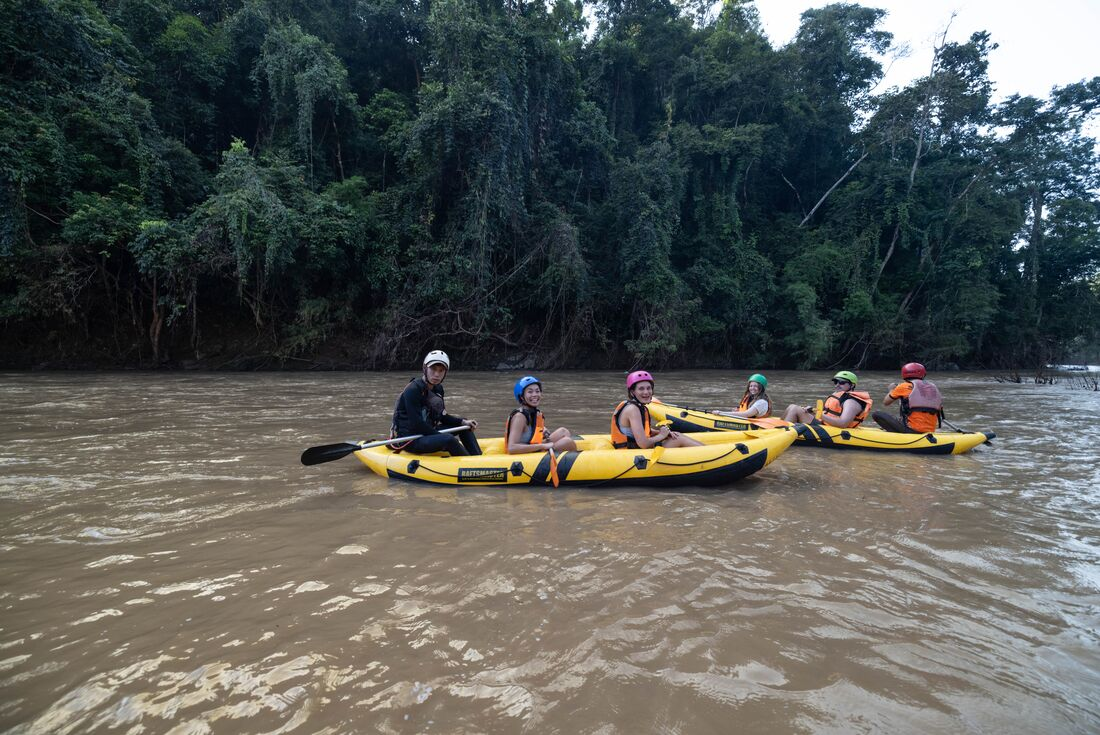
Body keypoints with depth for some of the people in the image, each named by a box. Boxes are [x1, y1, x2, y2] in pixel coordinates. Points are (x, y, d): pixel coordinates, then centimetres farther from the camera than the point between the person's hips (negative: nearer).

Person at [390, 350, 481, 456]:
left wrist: (463, 422, -1)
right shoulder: (412, 390, -19)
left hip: (427, 432, 9)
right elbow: (416, 425, -24)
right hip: (408, 440, -9)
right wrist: (444, 437, -20)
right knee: (449, 440, -30)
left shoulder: (438, 389, 7)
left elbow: (441, 416, 15)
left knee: (464, 428, 9)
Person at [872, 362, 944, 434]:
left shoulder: (904, 386, -1)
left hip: (913, 430, -6)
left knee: (877, 414, -3)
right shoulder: (934, 388, 12)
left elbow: (885, 402, 10)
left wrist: (892, 390, 27)